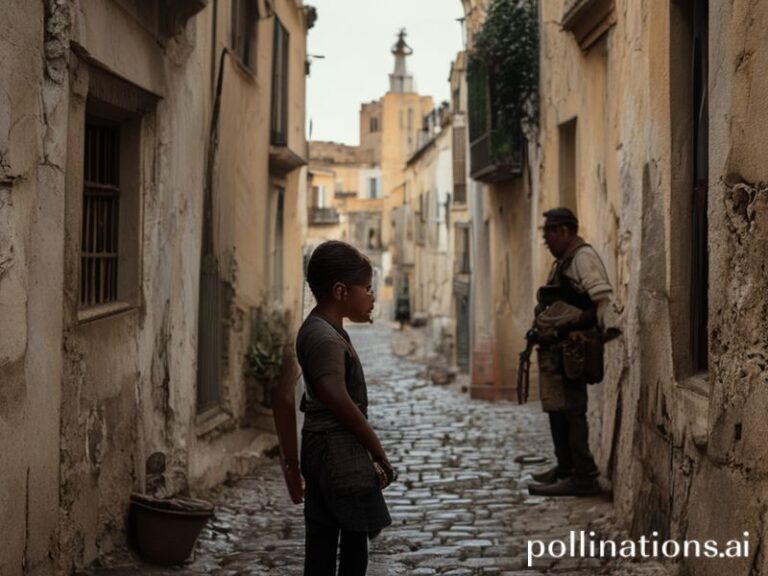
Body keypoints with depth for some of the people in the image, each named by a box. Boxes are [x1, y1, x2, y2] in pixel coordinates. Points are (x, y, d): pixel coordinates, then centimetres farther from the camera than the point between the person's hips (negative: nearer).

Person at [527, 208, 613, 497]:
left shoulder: (583, 257, -12)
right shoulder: (563, 262, 19)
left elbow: (604, 299, -22)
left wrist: (600, 333, -22)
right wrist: (543, 330, 11)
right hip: (555, 348, 10)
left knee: (570, 411, -10)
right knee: (556, 408, 17)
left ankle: (583, 478, -7)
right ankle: (565, 468, 29)